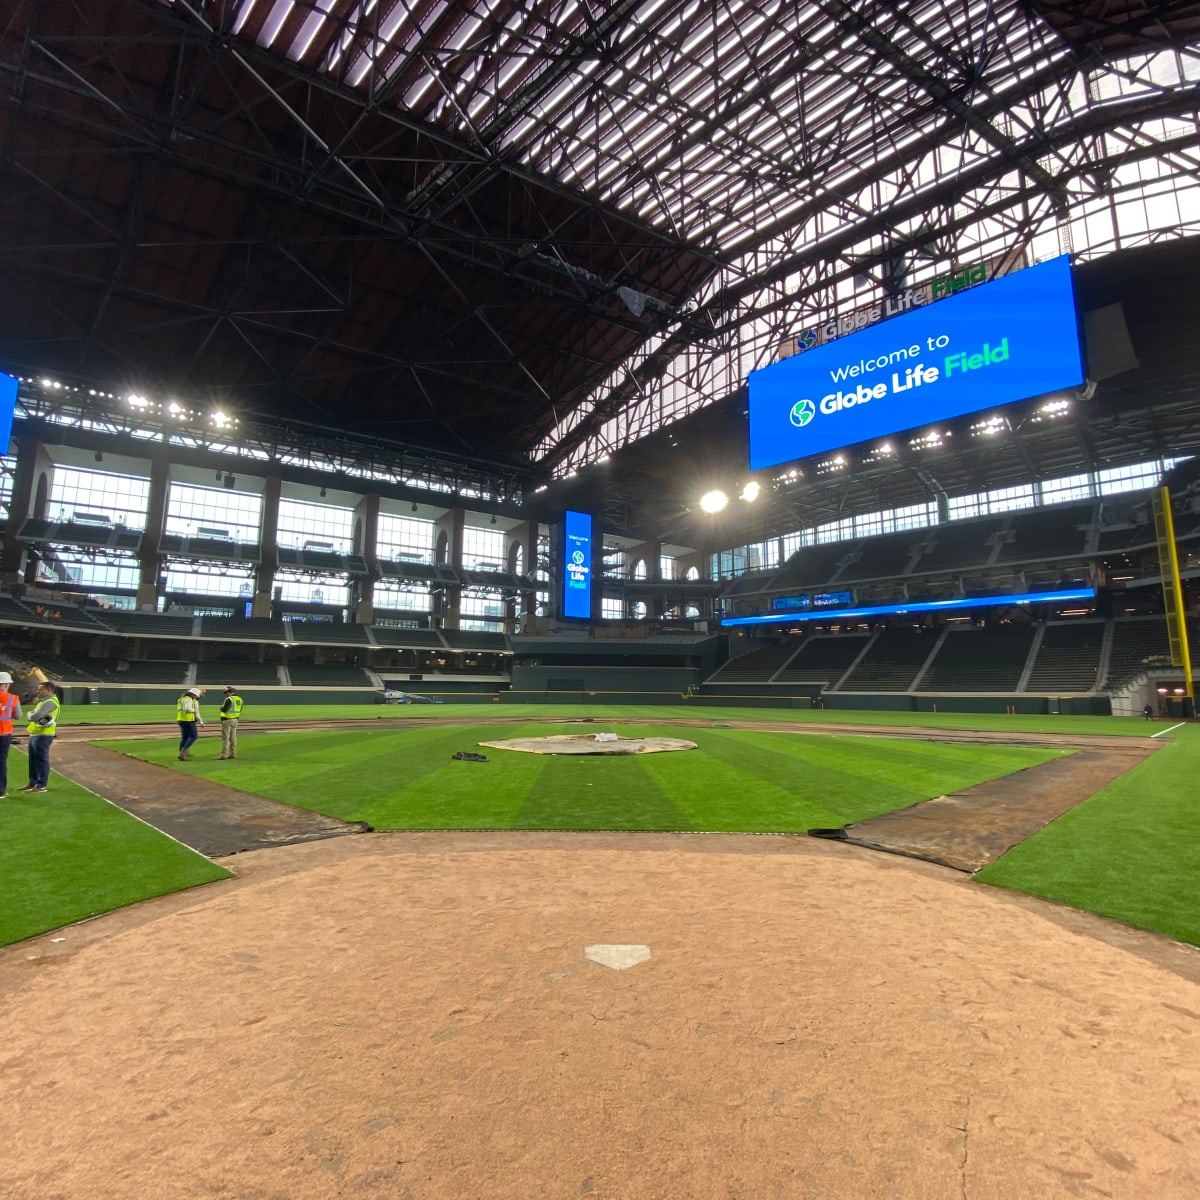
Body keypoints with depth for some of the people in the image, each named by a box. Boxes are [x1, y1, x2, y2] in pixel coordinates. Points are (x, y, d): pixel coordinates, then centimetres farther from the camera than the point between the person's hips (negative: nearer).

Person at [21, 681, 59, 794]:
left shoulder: (50, 702, -16)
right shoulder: (44, 701, 18)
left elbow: (35, 716, -25)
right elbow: (35, 715, 11)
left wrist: (29, 715, -2)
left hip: (43, 735, -11)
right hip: (35, 734, 11)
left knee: (41, 760, -5)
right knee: (33, 760, 17)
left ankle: (41, 785, 0)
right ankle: (33, 783, 26)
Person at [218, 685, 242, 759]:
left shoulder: (229, 699, -16)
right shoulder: (239, 699, 10)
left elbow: (224, 709, -18)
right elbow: (239, 710, 15)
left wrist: (221, 707, 3)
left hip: (227, 720, -8)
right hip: (235, 720, 8)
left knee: (225, 738, -5)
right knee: (233, 737, 10)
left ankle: (224, 755, -6)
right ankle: (232, 754, 11)